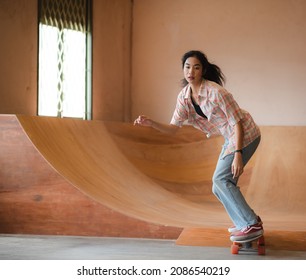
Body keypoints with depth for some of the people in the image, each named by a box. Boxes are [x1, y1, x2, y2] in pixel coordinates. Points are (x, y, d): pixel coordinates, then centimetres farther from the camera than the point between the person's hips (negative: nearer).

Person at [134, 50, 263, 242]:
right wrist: (151, 123, -21)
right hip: (230, 139, 8)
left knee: (221, 179, -15)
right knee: (220, 188, 7)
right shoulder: (184, 96, -3)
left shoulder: (215, 91, -24)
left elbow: (237, 122, -21)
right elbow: (173, 128, -4)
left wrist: (238, 155, -27)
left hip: (245, 134, -8)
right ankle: (247, 222, 22)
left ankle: (252, 225, -8)